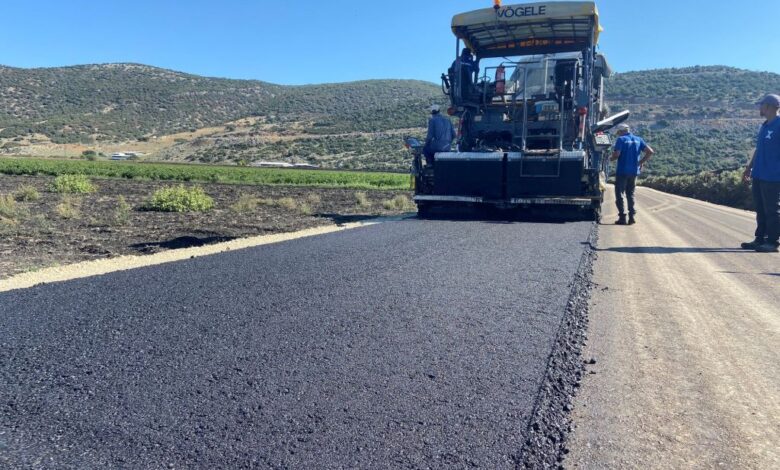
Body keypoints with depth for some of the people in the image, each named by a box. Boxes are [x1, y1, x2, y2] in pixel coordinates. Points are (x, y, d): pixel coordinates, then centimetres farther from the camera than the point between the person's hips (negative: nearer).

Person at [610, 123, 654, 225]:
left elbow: (616, 154, -17)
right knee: (630, 194, 15)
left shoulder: (621, 139, -6)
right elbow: (650, 152, 4)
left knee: (619, 194, 3)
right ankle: (632, 216, 6)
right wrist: (641, 162, 10)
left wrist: (611, 158, 4)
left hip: (622, 171, -5)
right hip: (634, 171, 5)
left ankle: (622, 217, -2)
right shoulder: (638, 139, 10)